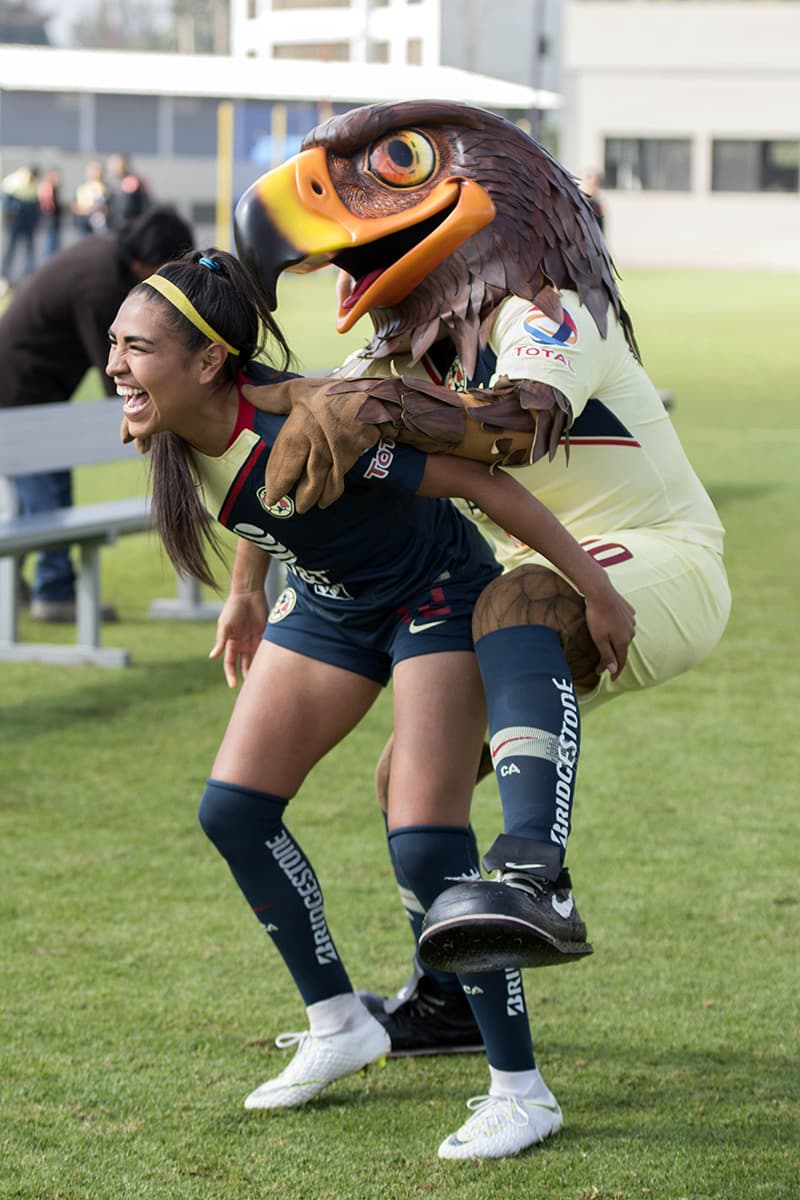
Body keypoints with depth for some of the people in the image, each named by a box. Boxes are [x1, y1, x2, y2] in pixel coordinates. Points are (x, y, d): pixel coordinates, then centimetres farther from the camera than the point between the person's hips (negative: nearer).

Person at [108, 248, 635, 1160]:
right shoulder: (171, 429, -15)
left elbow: (482, 482, -29)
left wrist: (596, 590, -24)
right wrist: (245, 595, 22)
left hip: (436, 599, -8)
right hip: (330, 606, 8)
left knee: (424, 845, -17)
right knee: (233, 810, 1)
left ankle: (521, 1091, -7)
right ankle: (339, 1024, 18)